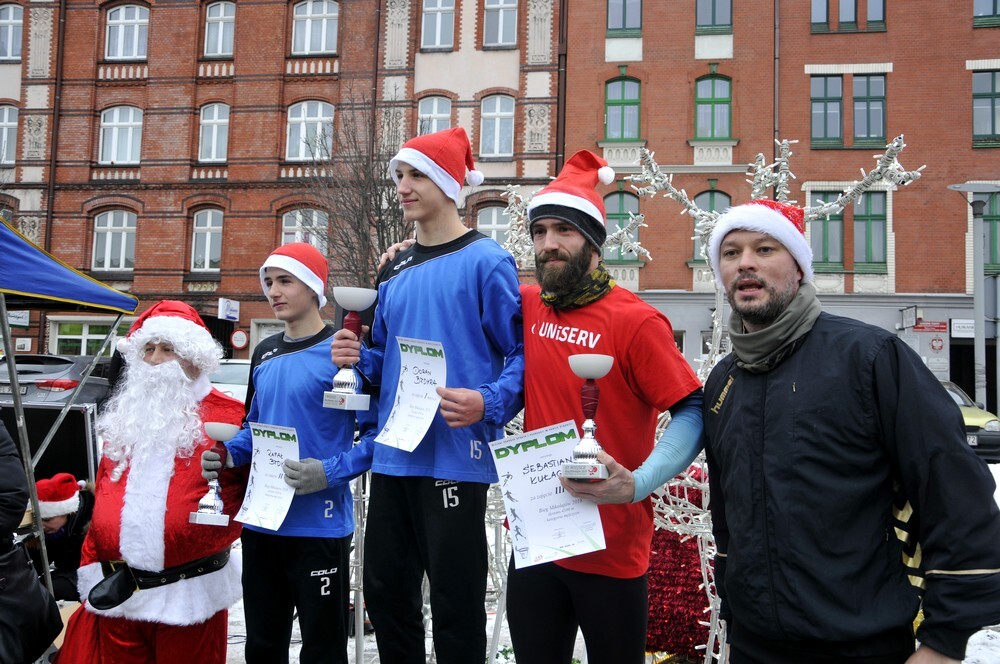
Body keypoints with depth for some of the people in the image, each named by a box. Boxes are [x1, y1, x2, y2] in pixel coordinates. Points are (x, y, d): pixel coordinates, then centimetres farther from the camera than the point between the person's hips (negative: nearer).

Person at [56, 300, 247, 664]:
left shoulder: (227, 414, -5)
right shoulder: (125, 416, 13)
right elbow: (103, 498, 16)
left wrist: (225, 529, -13)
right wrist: (91, 565, 14)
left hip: (191, 593, -5)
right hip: (116, 592, 5)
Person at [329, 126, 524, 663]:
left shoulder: (485, 262, -6)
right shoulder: (396, 271, 15)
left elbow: (524, 352, -10)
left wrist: (488, 404, -25)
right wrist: (358, 359, 1)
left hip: (454, 460, -7)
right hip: (392, 459, 7)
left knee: (455, 608, 2)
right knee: (385, 595, 16)